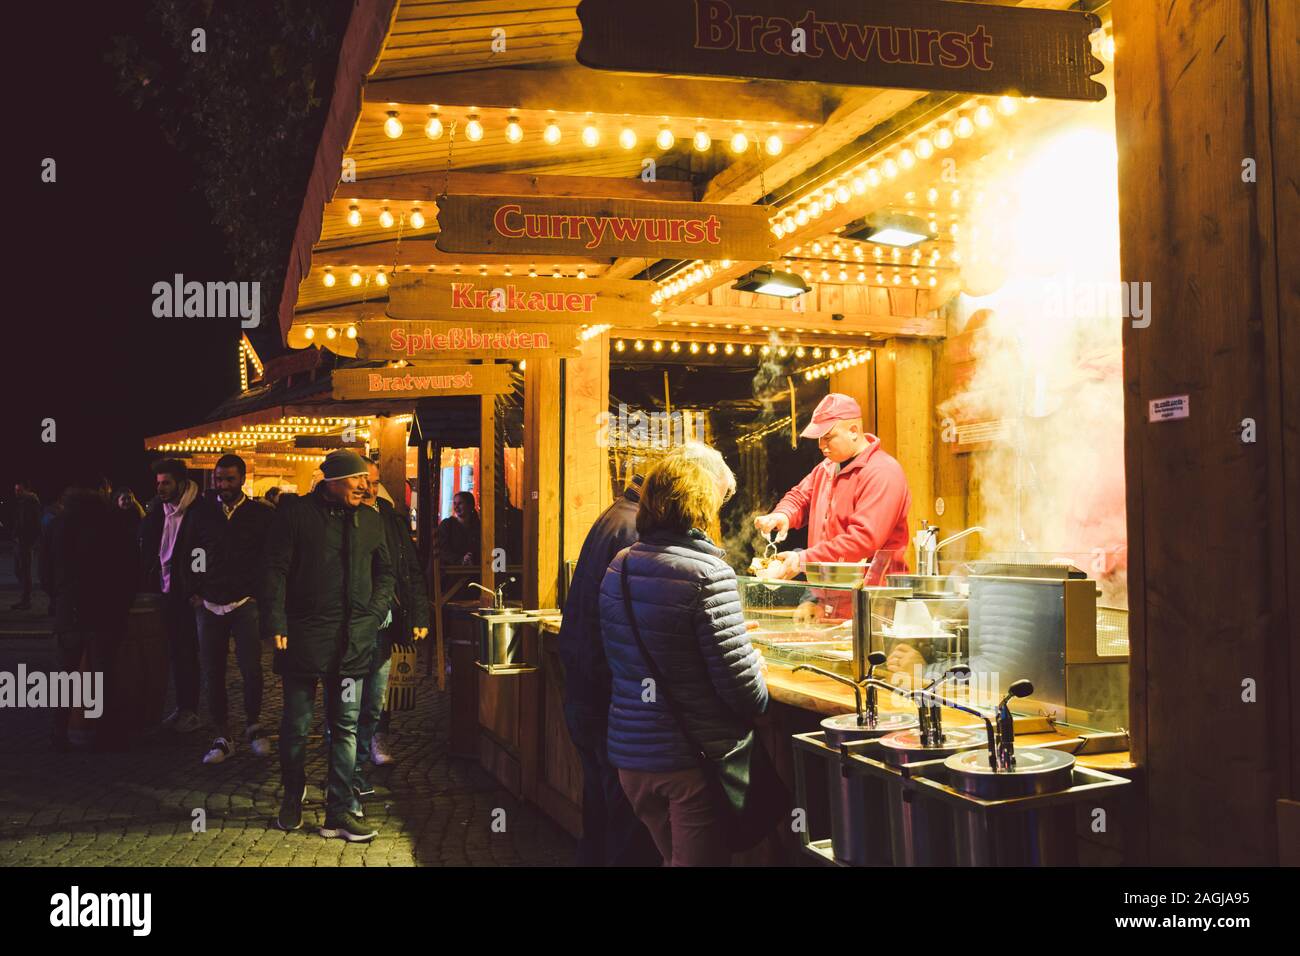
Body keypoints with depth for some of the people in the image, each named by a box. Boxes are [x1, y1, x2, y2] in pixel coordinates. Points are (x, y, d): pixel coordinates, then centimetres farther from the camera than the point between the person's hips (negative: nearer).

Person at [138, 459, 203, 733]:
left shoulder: (197, 513, -11)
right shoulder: (157, 512, 8)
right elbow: (147, 552, 12)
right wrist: (147, 585, 2)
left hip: (186, 594, -6)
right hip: (165, 592, 6)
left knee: (188, 652, 0)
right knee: (176, 651, 12)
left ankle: (190, 710, 8)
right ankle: (182, 707, 20)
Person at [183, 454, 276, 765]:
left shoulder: (261, 514, 1)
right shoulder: (201, 511, 5)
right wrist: (193, 592, 5)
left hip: (246, 602, -2)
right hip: (208, 604, 2)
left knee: (251, 667, -11)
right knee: (212, 672, 4)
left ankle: (253, 725, 12)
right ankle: (222, 736, 16)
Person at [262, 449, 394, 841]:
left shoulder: (370, 520, 10)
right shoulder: (295, 515, -3)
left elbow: (385, 571, 20)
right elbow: (275, 571, -4)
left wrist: (374, 614, 6)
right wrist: (276, 625, -11)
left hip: (352, 641, 4)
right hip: (303, 636, -3)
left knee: (345, 727, 4)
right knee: (296, 725, 7)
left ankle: (339, 813, 10)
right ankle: (292, 798, 29)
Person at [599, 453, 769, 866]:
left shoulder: (618, 568, 3)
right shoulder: (708, 573, -18)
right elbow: (737, 673, -18)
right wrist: (759, 697, 5)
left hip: (630, 751, 6)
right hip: (693, 755, -6)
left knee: (673, 855, 23)